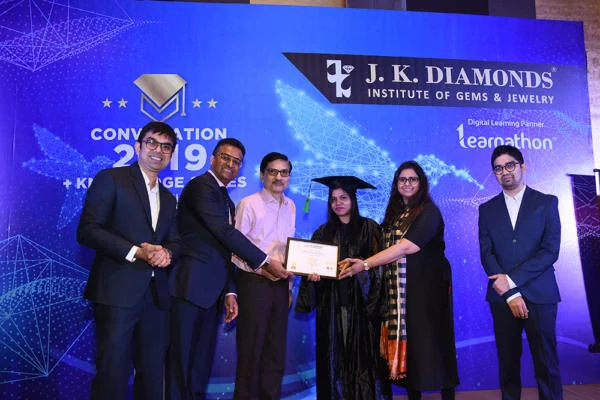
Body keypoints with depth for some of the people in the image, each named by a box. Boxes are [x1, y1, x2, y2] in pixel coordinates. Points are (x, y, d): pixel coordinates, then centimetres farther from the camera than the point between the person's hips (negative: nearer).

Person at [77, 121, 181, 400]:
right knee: (112, 372, 0)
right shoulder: (110, 179, 0)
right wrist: (135, 251, -17)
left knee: (152, 372, 12)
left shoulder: (168, 198, 20)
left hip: (156, 295, 6)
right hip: (118, 292, -6)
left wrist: (166, 253, -5)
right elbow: (87, 230, -9)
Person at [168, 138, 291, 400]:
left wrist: (229, 292, 8)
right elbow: (226, 233, -17)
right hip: (191, 285, -8)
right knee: (182, 356, 0)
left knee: (203, 358, 14)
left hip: (210, 289, 8)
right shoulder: (200, 186, -8)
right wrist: (265, 261, -13)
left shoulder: (226, 200, 18)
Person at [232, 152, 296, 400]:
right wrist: (263, 267, -18)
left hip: (280, 284, 5)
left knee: (276, 350, 12)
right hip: (254, 283, -5)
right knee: (251, 349, 5)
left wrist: (289, 283, 11)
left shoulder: (290, 207, 9)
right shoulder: (248, 204, -8)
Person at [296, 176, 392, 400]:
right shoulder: (323, 232, 11)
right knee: (334, 353, 5)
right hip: (331, 303, 3)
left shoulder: (368, 227, 3)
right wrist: (313, 274, -11)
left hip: (360, 301, -2)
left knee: (362, 352, -1)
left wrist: (360, 266, -19)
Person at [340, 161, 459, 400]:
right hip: (398, 289, 6)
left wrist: (365, 264, -27)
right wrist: (362, 263, -3)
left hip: (427, 286, -6)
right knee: (406, 340, 7)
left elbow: (406, 247, -21)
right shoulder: (394, 212, 13)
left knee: (430, 339, -2)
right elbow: (389, 247, 15)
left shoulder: (428, 212, -9)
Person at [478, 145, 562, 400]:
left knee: (546, 362, 4)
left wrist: (511, 279, -13)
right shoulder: (487, 209, 9)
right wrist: (510, 294, -9)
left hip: (539, 294, -2)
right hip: (502, 297, 2)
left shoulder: (547, 202, 4)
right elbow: (486, 254, 1)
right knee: (507, 361, 8)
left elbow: (551, 250, -6)